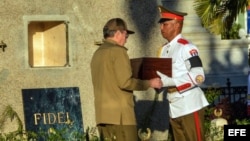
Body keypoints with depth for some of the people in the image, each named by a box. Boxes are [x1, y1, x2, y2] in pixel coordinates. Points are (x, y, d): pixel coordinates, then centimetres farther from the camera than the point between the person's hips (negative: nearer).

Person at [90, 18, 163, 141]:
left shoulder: (97, 54, 18)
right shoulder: (117, 51, -8)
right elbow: (125, 82, -16)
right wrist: (149, 83, -5)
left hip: (102, 114, 8)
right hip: (120, 114, -8)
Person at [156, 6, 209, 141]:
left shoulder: (186, 47, -13)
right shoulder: (164, 50, 13)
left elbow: (198, 77, -22)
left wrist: (167, 81, -24)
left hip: (190, 107, -9)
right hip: (174, 108, 9)